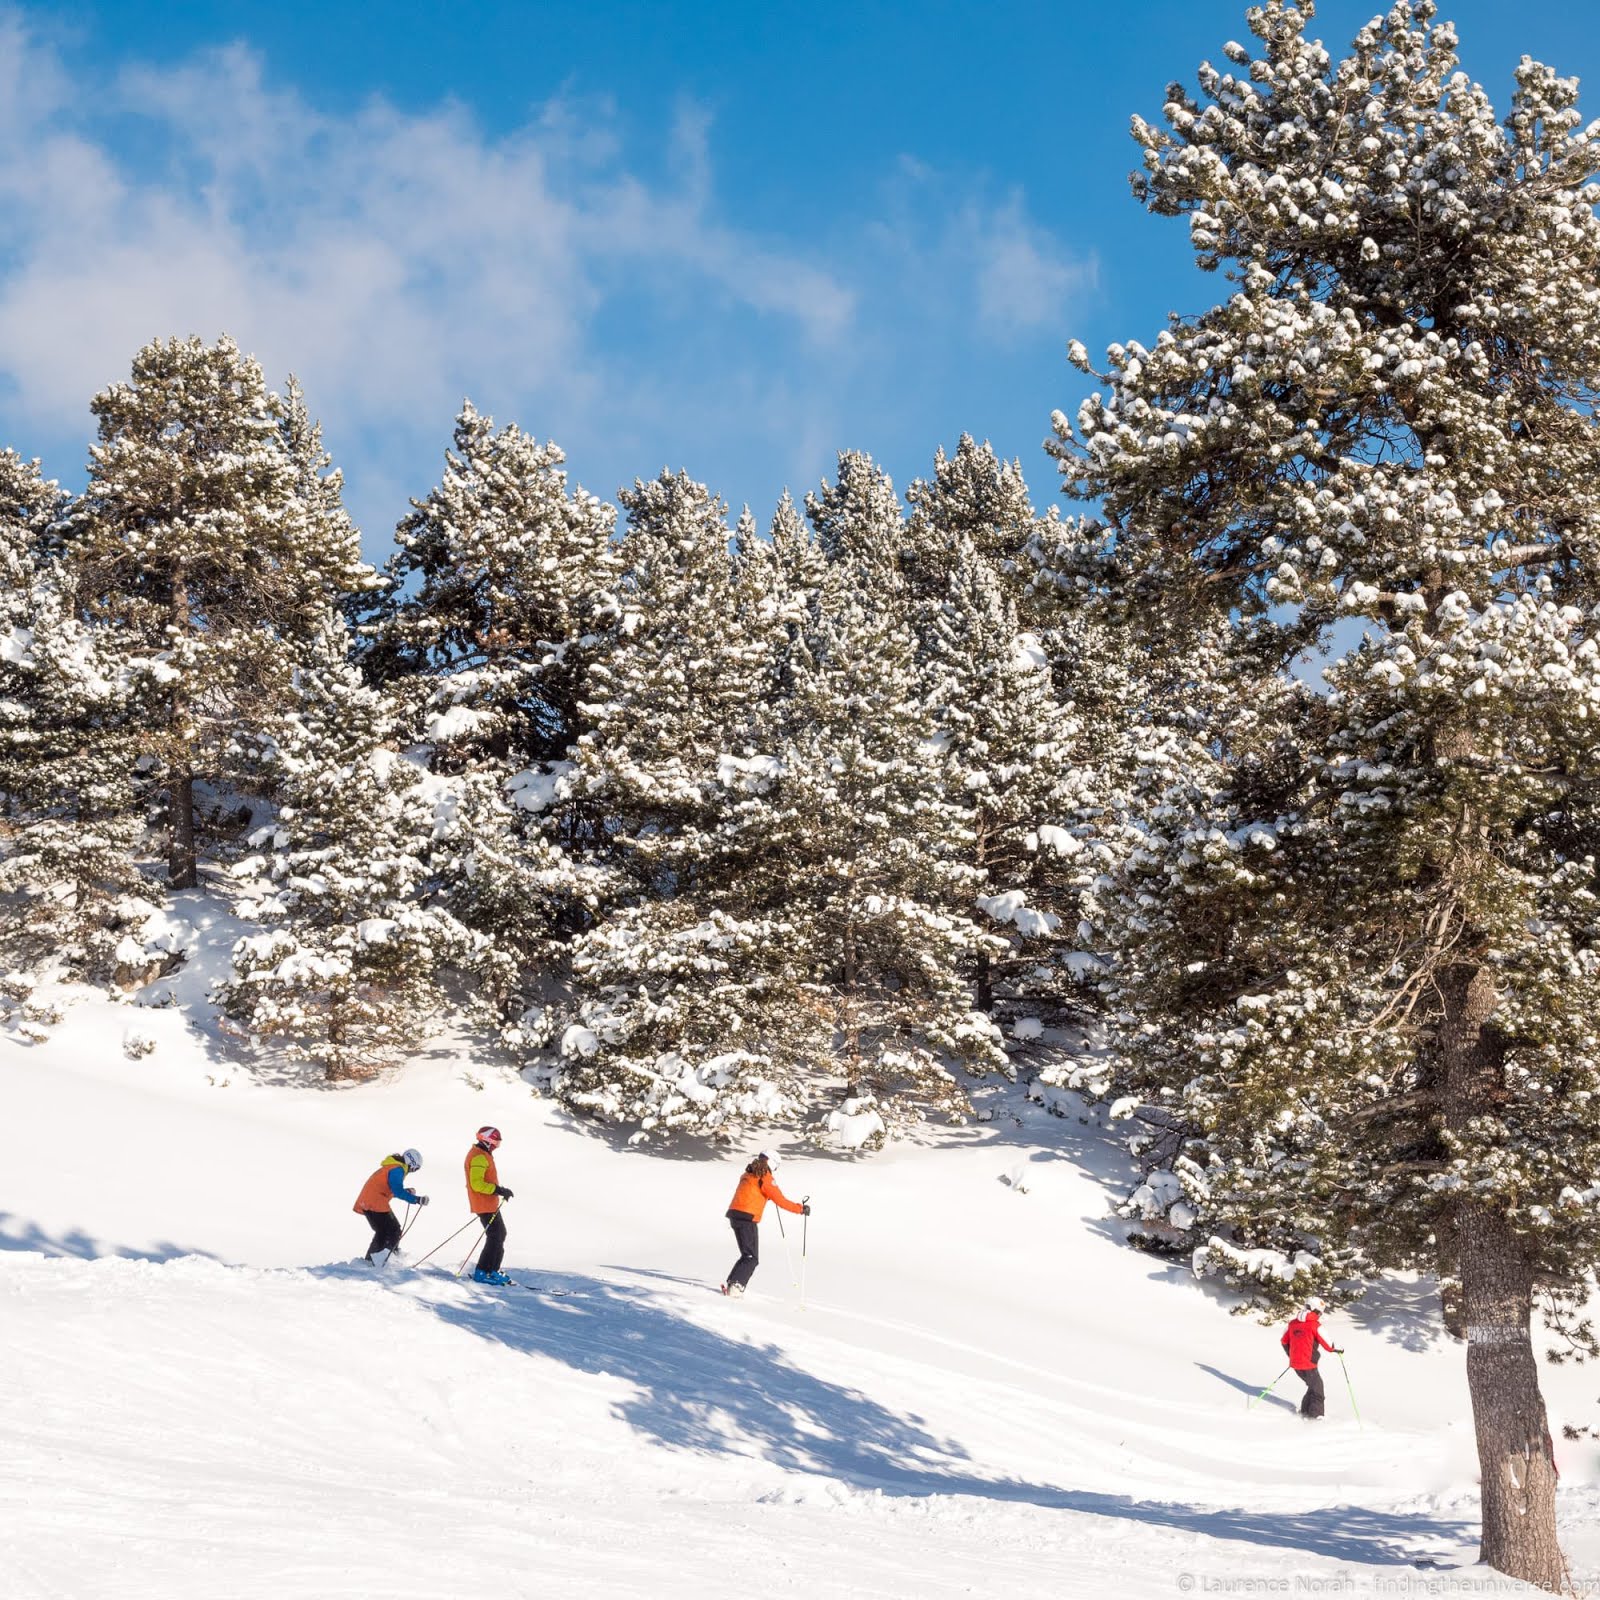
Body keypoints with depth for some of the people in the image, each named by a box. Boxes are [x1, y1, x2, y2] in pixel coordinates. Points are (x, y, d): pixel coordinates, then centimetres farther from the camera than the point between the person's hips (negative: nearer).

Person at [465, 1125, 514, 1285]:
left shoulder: (483, 1155, 16)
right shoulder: (479, 1157, -18)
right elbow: (477, 1184, -25)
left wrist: (500, 1190, 15)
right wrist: (498, 1190, -24)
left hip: (490, 1204, 11)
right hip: (484, 1205, -11)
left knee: (500, 1235, 16)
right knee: (495, 1237, -9)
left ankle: (492, 1270, 21)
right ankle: (481, 1272, -7)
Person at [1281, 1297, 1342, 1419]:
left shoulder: (1293, 1323, 7)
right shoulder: (1316, 1325, -14)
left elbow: (1284, 1341, 16)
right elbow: (1328, 1345, -12)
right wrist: (1339, 1349, 8)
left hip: (1295, 1363, 7)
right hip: (1308, 1365, -7)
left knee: (1314, 1387, 25)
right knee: (1318, 1393, 7)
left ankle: (1304, 1412, 28)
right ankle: (1314, 1417, 5)